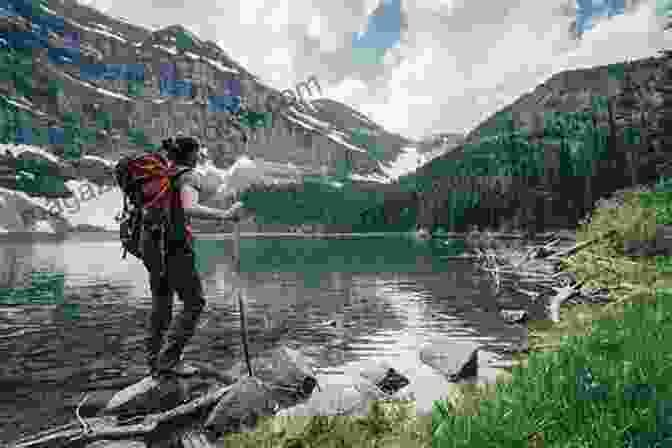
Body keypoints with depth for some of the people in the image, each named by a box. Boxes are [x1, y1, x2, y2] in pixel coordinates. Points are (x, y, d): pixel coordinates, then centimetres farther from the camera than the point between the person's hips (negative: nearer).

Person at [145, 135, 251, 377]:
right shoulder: (190, 175, -7)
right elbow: (190, 209, -26)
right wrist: (226, 215, -29)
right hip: (176, 246, -8)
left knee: (161, 303, 17)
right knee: (194, 303, 5)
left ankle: (155, 361, 26)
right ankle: (169, 358, 3)